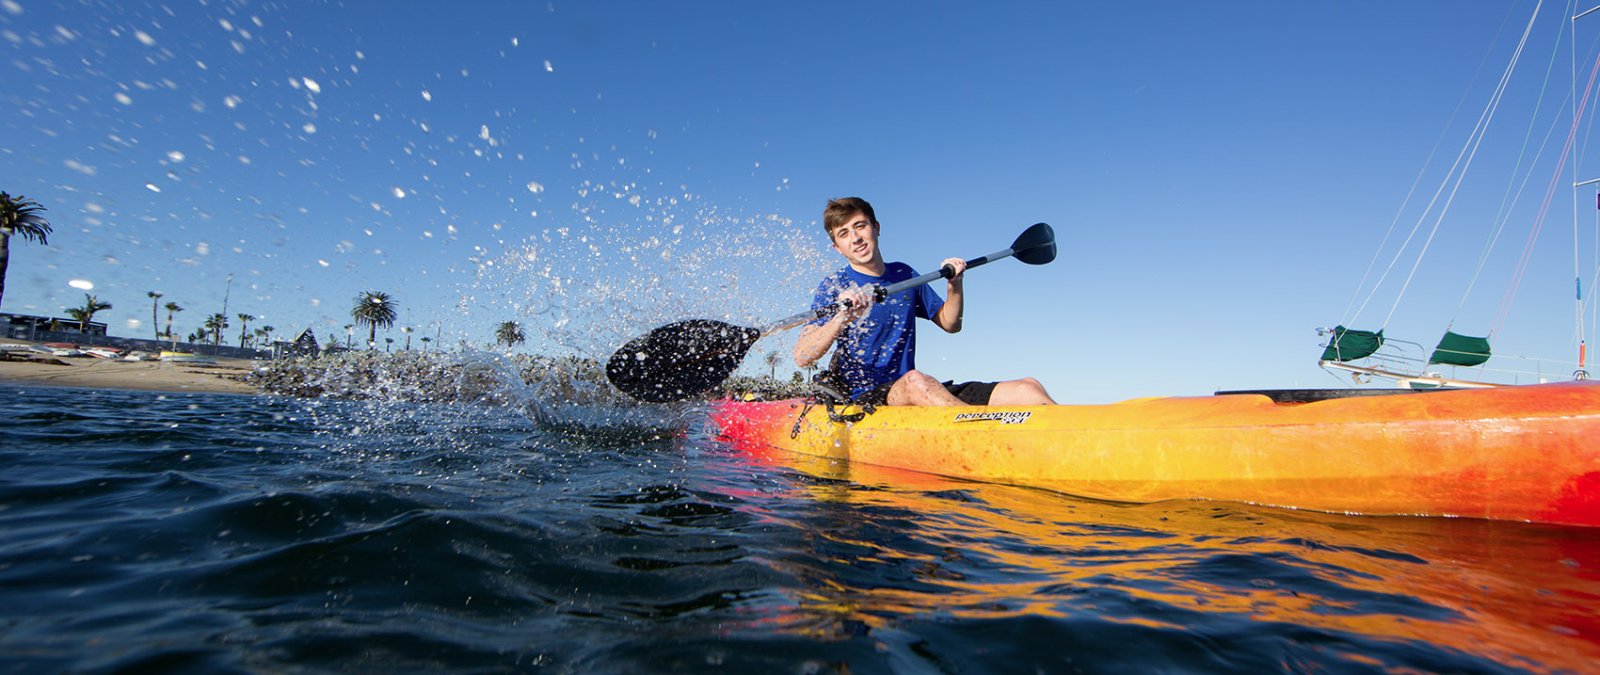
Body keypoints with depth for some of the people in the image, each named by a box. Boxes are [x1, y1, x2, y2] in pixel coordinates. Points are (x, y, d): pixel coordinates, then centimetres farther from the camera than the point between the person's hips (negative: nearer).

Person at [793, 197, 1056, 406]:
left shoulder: (904, 274, 14)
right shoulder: (834, 287, -1)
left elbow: (950, 323, 24)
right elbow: (801, 357, -14)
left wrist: (954, 285, 5)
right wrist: (841, 320, -31)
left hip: (913, 393, 6)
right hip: (863, 400, -5)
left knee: (1028, 389, -12)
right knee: (915, 381, -41)